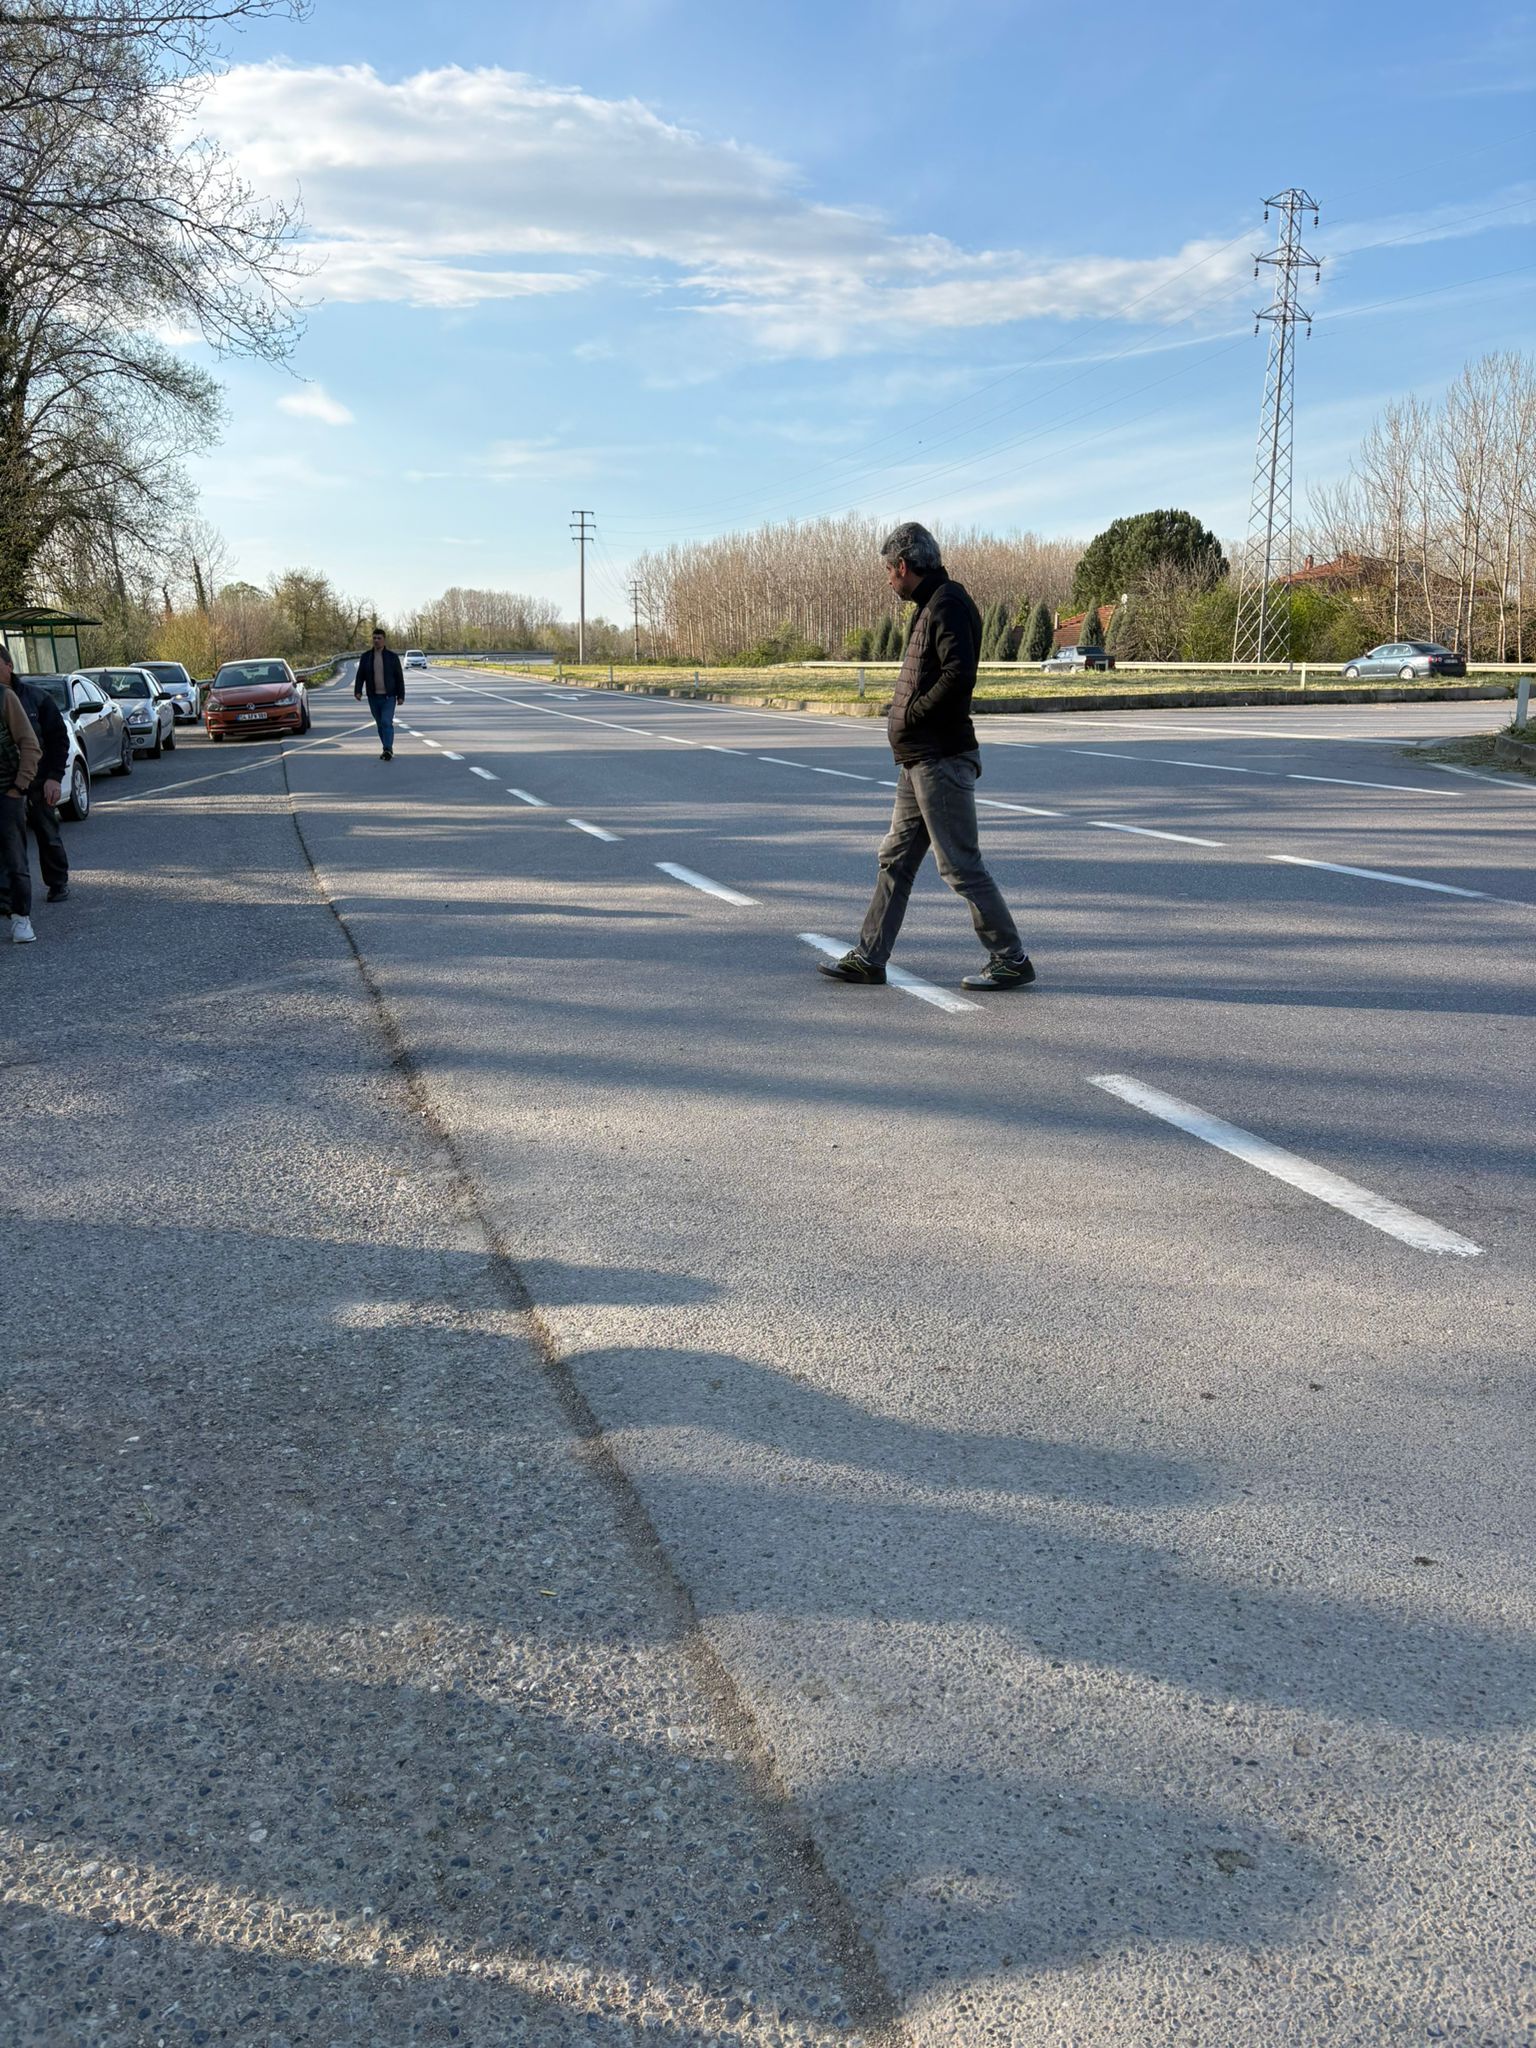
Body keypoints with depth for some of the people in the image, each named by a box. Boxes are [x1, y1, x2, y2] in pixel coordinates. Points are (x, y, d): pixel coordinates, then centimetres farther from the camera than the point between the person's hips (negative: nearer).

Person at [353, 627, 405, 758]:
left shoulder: (392, 656, -2)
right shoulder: (366, 657, 4)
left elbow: (399, 677, -1)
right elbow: (360, 676, 3)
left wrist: (401, 696, -5)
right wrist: (358, 691, -13)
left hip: (388, 697, -3)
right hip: (374, 698, 3)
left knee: (387, 722, -17)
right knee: (380, 724, 10)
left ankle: (388, 750, -22)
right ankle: (387, 750, 20)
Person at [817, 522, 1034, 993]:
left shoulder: (948, 605, -14)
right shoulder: (931, 606, 18)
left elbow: (959, 673, -27)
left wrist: (913, 713, -17)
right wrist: (907, 715, 6)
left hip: (942, 761, -11)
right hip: (919, 761, 11)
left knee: (960, 865, -5)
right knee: (895, 860, 13)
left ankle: (1011, 960, 4)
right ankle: (869, 957, 20)